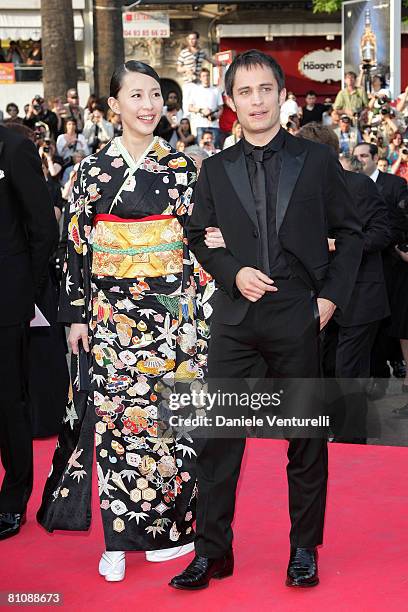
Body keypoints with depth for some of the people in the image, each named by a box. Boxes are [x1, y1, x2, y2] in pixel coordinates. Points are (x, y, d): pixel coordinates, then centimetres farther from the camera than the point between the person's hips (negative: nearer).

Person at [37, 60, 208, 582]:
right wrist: (76, 315, 2)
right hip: (111, 314, 0)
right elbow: (77, 245, 4)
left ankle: (168, 526, 16)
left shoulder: (182, 167, 5)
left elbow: (195, 238, 9)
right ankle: (118, 538, 10)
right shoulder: (93, 170, 4)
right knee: (114, 417, 1)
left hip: (171, 310, 0)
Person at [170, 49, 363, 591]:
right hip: (234, 317, 1)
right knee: (218, 435, 1)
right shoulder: (216, 169, 9)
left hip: (298, 315, -1)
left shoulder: (317, 161, 4)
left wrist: (331, 296, -2)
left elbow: (350, 232, 7)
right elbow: (199, 237, 12)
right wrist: (234, 273, -6)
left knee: (306, 435, 7)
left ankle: (305, 549, 21)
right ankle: (212, 551, 12)